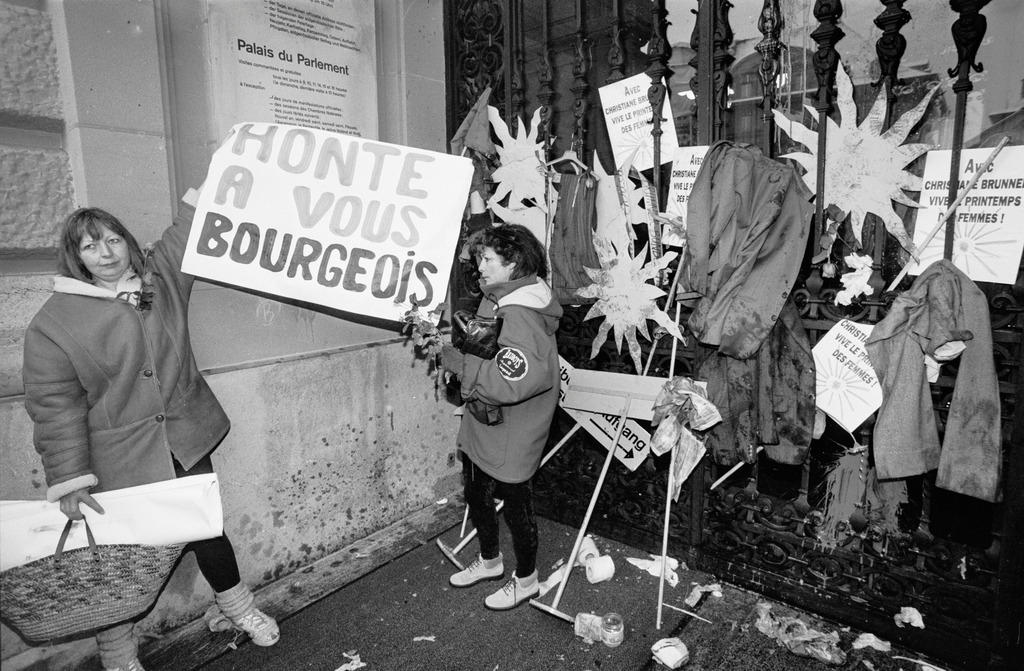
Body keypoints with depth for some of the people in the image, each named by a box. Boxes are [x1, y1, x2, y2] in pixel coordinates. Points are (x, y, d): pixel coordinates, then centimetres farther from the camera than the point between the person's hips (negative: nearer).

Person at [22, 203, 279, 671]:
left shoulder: (160, 277, 1)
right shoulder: (52, 323, -10)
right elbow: (55, 406, -11)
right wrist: (69, 480, -13)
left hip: (185, 442, 3)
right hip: (118, 460, -3)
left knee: (207, 531, 14)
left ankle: (234, 604, 38)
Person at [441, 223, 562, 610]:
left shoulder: (521, 317, -27)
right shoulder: (496, 300, 4)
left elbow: (507, 383, -37)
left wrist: (454, 360, -29)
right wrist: (452, 338, 2)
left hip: (509, 437, -9)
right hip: (481, 430, 9)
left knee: (516, 507, 12)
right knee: (476, 497, 25)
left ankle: (526, 580, 38)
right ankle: (490, 561, 50)